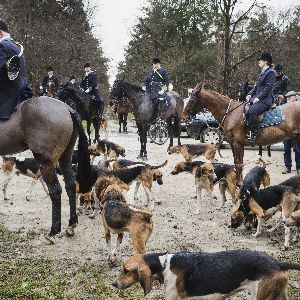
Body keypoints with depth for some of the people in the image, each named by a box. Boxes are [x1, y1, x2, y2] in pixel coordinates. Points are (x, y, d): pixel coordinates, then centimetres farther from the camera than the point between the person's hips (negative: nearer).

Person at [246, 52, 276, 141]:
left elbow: (268, 87, -16)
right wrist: (250, 94, 8)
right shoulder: (263, 72, 20)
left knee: (253, 111, -31)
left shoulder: (271, 72, -8)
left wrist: (259, 97, -21)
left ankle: (253, 134, -26)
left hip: (265, 99, -10)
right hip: (256, 97, 10)